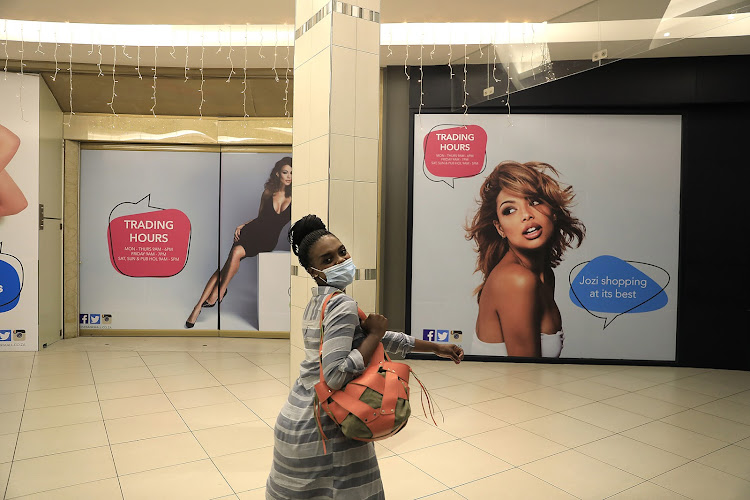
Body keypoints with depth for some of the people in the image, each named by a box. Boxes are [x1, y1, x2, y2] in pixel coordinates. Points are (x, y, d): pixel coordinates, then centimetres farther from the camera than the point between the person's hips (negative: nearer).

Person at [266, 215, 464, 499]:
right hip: (322, 428, -9)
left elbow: (375, 335, 11)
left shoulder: (319, 300, 9)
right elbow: (335, 376, -30)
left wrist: (435, 347, 14)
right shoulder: (343, 305, -21)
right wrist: (374, 335, -19)